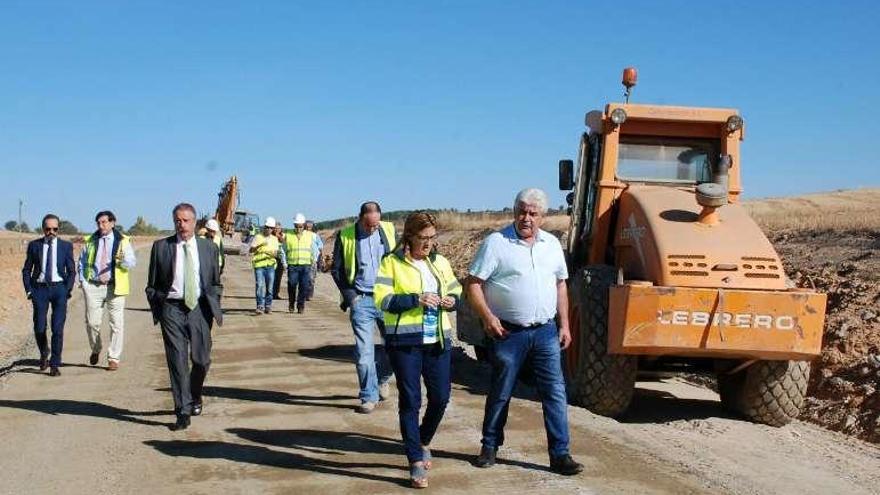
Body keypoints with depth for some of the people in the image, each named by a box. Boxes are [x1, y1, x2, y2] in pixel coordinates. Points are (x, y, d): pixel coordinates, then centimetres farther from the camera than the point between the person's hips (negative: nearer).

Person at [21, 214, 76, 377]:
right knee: (39, 328, -3)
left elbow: (71, 271, 6)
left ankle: (55, 365, 3)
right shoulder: (34, 245, 6)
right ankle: (44, 353, 27)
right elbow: (26, 270, 10)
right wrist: (28, 290, -1)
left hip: (59, 287, -1)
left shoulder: (66, 246, 5)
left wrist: (68, 290, -5)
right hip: (40, 288, 1)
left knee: (58, 328, -6)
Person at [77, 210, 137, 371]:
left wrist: (123, 260, -27)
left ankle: (114, 358, 7)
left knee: (117, 324, -2)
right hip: (93, 286, 2)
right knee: (92, 322, 2)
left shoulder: (123, 241, 4)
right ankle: (96, 349, 29)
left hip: (115, 287, -2)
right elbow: (82, 262, 18)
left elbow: (132, 262, -5)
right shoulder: (90, 241, 11)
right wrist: (82, 281, 5)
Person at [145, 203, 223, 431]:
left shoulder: (209, 247, 8)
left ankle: (195, 396, 34)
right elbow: (152, 284, 7)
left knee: (202, 359, 5)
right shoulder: (160, 247, 3)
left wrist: (215, 307, 5)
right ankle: (183, 412, 2)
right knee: (177, 361, -4)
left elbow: (215, 282, 14)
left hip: (200, 308, 2)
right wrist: (156, 310, 0)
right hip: (172, 309, -1)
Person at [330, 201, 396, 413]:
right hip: (361, 300, -2)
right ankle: (369, 396, 6)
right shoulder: (345, 236, -2)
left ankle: (382, 377, 32)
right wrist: (350, 296, -3)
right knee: (363, 351, -4)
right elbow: (336, 269, 5)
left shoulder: (388, 230, 3)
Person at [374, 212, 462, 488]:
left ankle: (423, 441, 36)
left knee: (441, 397, 8)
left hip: (438, 340, 5)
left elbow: (457, 292, 20)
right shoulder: (392, 263, -3)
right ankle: (416, 463, 8)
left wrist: (452, 301, -3)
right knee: (410, 400, 0)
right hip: (405, 341, -4)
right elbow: (382, 300, -10)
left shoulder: (440, 262, 12)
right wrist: (416, 299, -21)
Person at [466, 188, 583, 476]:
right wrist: (487, 317, -18)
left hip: (545, 331, 4)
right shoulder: (496, 242, -6)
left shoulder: (552, 244, 10)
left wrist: (564, 325, 11)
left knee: (555, 393, 0)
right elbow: (473, 284, -7)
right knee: (500, 393, 8)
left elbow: (560, 285, 18)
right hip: (509, 332, -4)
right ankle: (489, 447, 24)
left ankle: (560, 454, 6)